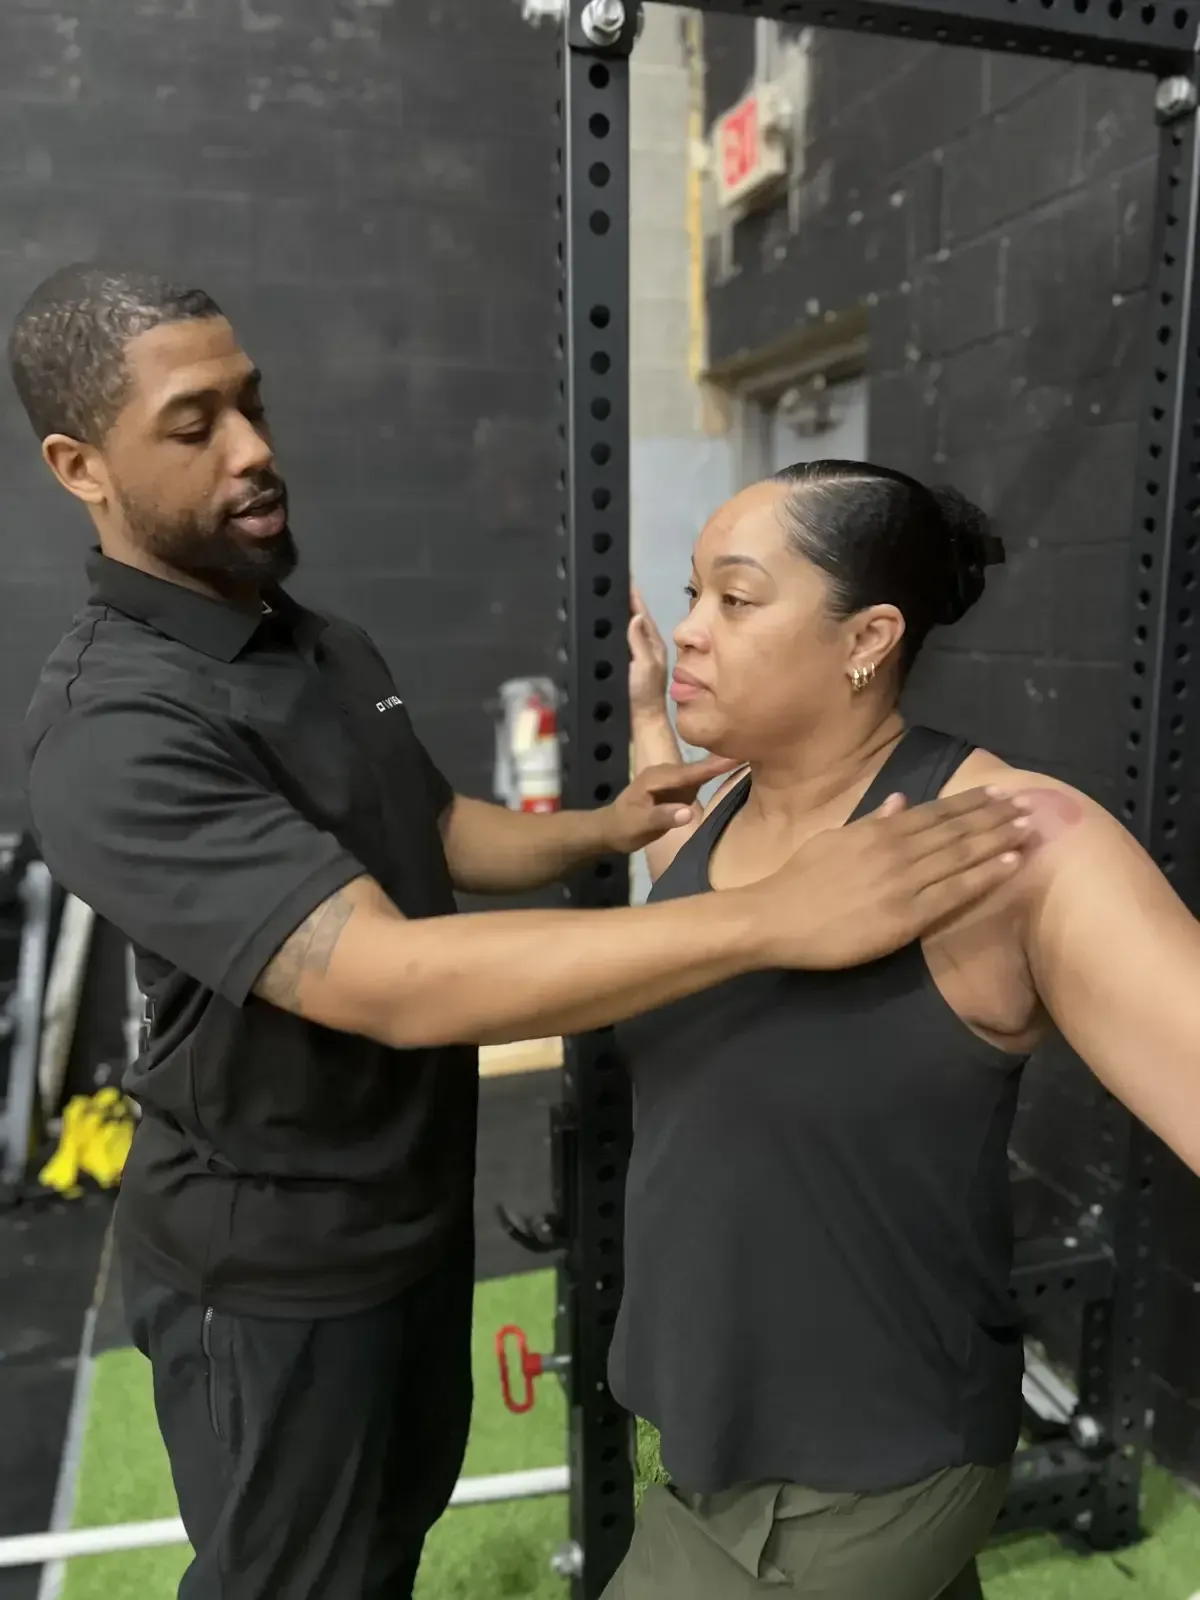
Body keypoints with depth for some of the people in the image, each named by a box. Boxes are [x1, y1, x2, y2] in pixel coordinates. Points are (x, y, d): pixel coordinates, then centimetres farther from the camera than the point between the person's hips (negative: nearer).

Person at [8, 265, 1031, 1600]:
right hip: (270, 1256, -7)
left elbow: (439, 834, 12)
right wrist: (776, 917, -43)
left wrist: (604, 830, -8)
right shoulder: (116, 733, -29)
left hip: (418, 1194, 8)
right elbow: (391, 981, -38)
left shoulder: (327, 646, 3)